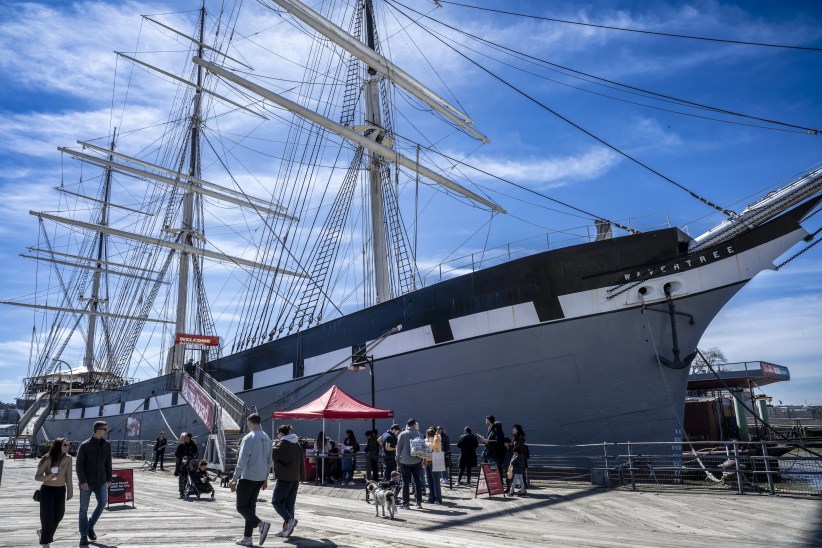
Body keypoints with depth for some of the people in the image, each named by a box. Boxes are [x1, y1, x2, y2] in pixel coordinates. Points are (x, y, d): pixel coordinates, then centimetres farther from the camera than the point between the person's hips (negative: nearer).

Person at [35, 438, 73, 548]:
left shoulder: (68, 458, -6)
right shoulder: (47, 459, -17)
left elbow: (68, 476, 0)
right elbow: (37, 476, -11)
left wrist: (70, 492, 4)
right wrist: (47, 477, -32)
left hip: (61, 490, 4)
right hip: (47, 490, -4)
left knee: (59, 514, 10)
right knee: (47, 516, -1)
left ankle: (43, 531, 40)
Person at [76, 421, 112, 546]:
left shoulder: (107, 445, 4)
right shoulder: (85, 445, -8)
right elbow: (79, 464, -8)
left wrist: (109, 479, 6)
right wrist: (82, 481, -14)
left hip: (101, 481, 3)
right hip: (86, 483, -3)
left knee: (102, 503, -6)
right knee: (84, 508, 4)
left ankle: (90, 527, 18)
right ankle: (83, 535, 15)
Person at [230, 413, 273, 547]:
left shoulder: (249, 438, -14)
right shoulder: (267, 439, 9)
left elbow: (242, 461, -17)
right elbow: (270, 461, 13)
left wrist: (235, 479, -11)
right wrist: (265, 478, 20)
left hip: (247, 478, -7)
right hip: (260, 479, 7)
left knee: (241, 507, 2)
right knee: (251, 506, 14)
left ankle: (261, 524, -19)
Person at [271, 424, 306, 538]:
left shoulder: (282, 444, -10)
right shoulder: (297, 444, 14)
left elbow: (272, 455, -13)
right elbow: (302, 462, 16)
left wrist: (274, 444, 3)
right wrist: (302, 477, 19)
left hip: (284, 478, -7)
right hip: (295, 478, 8)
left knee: (276, 501, 3)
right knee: (289, 503, 11)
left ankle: (289, 520, -14)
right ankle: (287, 529, 12)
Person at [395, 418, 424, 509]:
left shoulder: (402, 434, -6)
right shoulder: (419, 434, -2)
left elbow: (399, 448, -3)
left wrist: (398, 460, 7)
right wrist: (422, 459, 14)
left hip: (405, 462, -1)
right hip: (417, 461, 1)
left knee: (405, 482, 4)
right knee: (417, 481, 11)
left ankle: (406, 502, 5)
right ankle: (419, 502, 13)